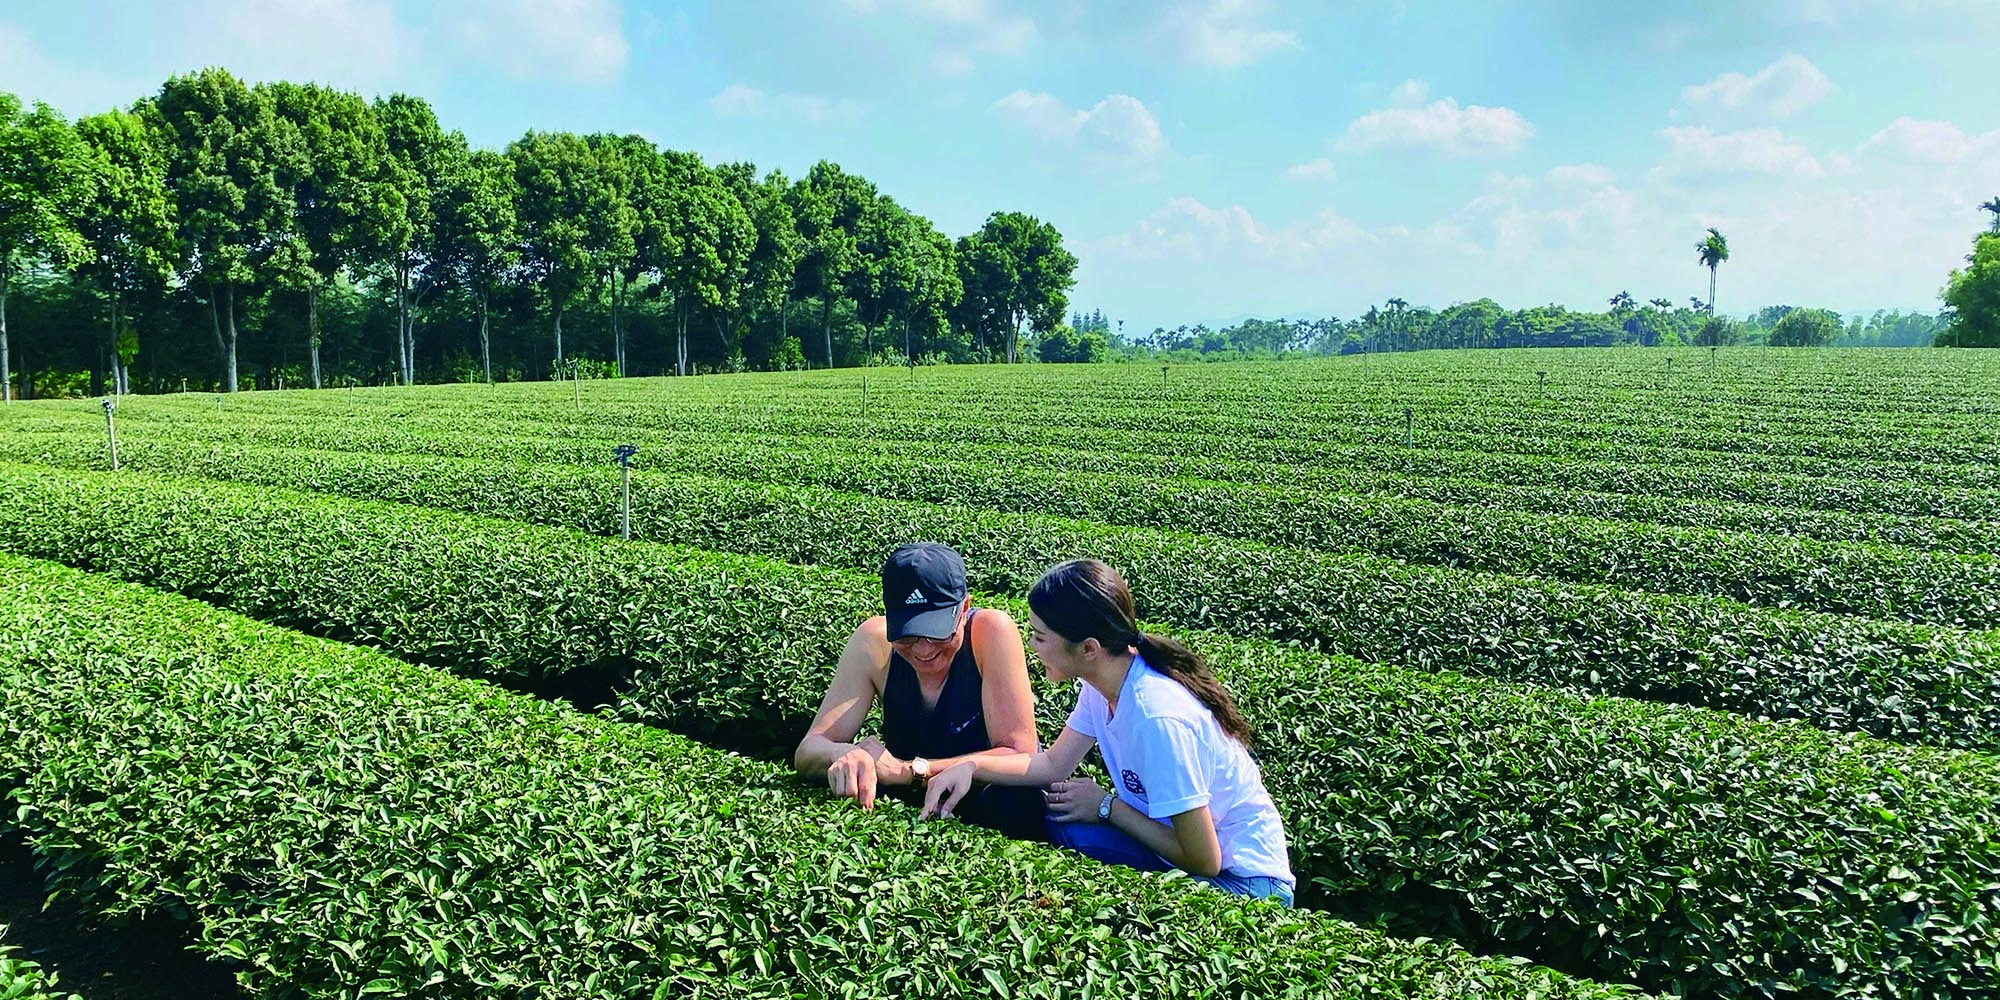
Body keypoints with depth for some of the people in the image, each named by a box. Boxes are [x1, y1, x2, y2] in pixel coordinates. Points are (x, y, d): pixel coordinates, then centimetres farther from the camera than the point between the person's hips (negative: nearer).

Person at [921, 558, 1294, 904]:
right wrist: (971, 766, -8)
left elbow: (1202, 860, -26)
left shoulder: (1157, 717, -31)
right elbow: (1054, 764, 8)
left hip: (1244, 882, -8)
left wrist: (1107, 806, -16)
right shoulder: (1102, 682, -5)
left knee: (1068, 830, -23)